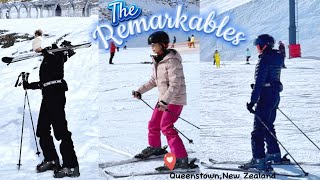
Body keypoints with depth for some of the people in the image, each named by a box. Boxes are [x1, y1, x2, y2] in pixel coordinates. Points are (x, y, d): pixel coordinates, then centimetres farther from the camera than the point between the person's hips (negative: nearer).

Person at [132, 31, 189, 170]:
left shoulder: (172, 61, -20)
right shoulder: (158, 61, 10)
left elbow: (175, 85, -26)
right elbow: (153, 81, 21)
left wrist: (164, 101, -33)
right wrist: (140, 91, 16)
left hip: (175, 99, -9)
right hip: (164, 99, 9)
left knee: (166, 126, -18)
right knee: (153, 124, 17)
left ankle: (181, 159, -19)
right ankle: (154, 148, 42)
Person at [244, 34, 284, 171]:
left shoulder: (264, 59, -18)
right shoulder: (278, 57, 9)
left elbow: (259, 83, -22)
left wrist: (253, 101, -22)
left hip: (266, 96, -9)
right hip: (275, 95, 9)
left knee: (258, 128, -7)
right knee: (268, 125, 22)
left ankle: (259, 160, -9)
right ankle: (274, 154, 30)